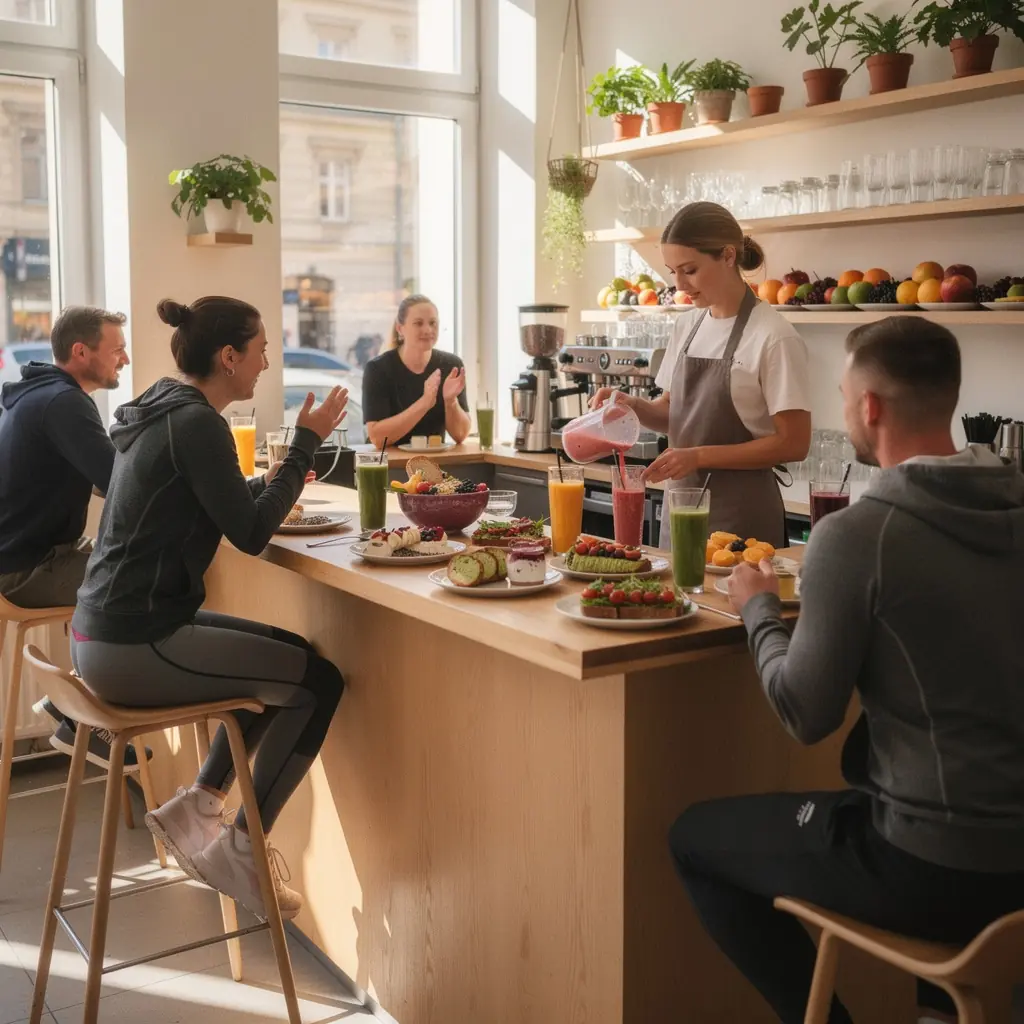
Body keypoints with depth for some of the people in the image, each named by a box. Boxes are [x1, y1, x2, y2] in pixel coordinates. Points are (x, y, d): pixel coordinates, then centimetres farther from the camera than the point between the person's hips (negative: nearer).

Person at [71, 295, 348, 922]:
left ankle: (197, 806, 20)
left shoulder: (165, 409, 13)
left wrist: (271, 483, 9)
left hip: (110, 631, 10)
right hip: (134, 647, -10)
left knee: (291, 656, 19)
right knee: (318, 682, -5)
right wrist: (308, 442, -9)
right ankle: (239, 851, 5)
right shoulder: (195, 424, -17)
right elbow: (252, 534, -17)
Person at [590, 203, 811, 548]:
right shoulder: (687, 326, 6)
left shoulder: (773, 336, -14)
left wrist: (699, 456, -18)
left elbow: (793, 444, -14)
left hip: (740, 514, -6)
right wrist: (634, 406, -4)